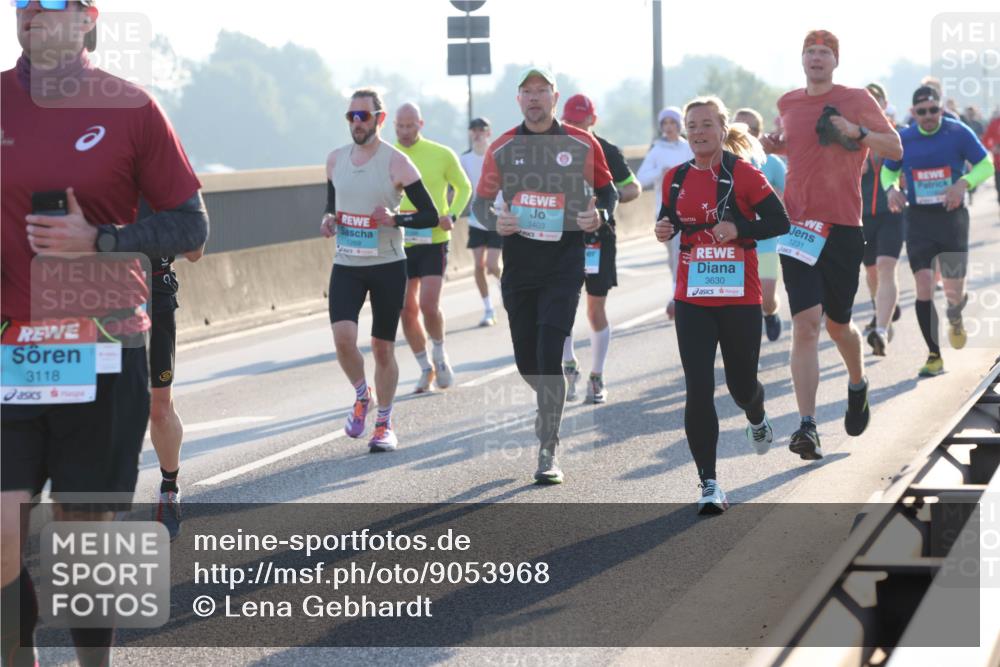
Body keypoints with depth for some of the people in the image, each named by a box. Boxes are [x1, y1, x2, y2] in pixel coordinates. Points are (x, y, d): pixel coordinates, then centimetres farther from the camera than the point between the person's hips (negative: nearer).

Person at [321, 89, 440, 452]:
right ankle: (362, 395, 13)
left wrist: (395, 219, -23)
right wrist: (328, 220, 0)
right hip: (346, 265, 3)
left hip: (388, 265, -3)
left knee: (383, 347, 4)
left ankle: (384, 425, 20)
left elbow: (430, 216, -7)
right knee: (343, 337, -16)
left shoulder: (396, 163, -8)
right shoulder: (336, 159, 6)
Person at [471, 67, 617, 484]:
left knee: (549, 356, -13)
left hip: (565, 258, -3)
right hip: (518, 258, 3)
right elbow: (480, 201, 9)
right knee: (526, 362, 7)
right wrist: (495, 221, -13)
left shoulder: (582, 144, 0)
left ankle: (548, 452, -8)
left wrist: (601, 215, -9)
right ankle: (550, 403, 41)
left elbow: (606, 189, 13)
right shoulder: (502, 148, 4)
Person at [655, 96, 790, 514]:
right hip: (692, 299, 2)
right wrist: (664, 229, -4)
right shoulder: (676, 179, 5)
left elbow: (780, 222, -6)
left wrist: (739, 229, -21)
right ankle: (709, 484, -3)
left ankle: (757, 420, 50)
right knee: (698, 391, -8)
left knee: (741, 385, 11)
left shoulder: (743, 174, -7)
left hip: (740, 298, -2)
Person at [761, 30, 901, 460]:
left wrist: (857, 132, -15)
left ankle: (857, 385, 43)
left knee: (837, 324, 10)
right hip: (798, 225, 2)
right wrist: (776, 147, 6)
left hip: (843, 226, -1)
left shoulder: (857, 100, 0)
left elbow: (896, 149, 1)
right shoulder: (788, 104, 10)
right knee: (805, 323, -12)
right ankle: (807, 427, -16)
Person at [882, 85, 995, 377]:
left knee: (954, 293, 0)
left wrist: (964, 183, -20)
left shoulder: (958, 132, -6)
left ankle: (955, 319, 39)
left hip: (951, 216, -1)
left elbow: (986, 165, -1)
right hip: (918, 220, 1)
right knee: (923, 286, -10)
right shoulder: (903, 139, 0)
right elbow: (888, 170, 14)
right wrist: (891, 189, -8)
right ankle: (934, 356, 0)